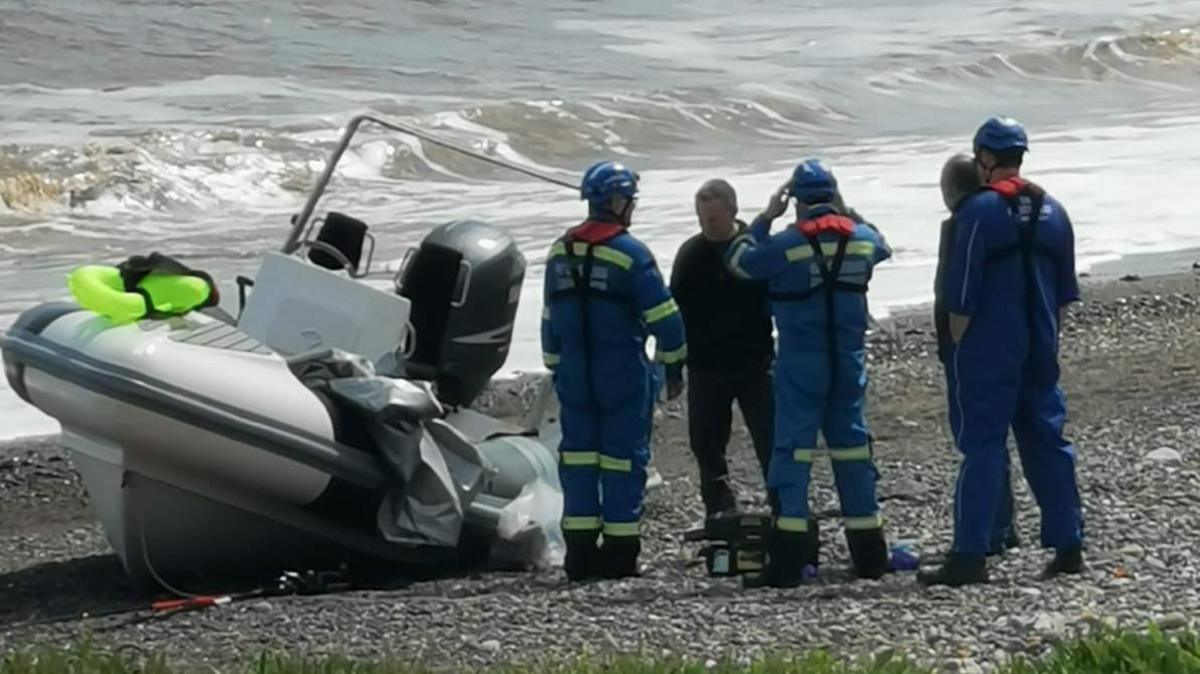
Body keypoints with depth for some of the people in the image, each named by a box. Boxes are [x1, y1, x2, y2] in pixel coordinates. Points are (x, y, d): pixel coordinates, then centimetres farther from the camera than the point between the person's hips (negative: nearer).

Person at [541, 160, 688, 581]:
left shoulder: (560, 252, 8)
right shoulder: (629, 253, -12)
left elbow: (550, 318, 15)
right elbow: (663, 316, -12)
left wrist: (556, 368, 23)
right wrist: (674, 365, 0)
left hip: (575, 372, 5)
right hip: (623, 373, -5)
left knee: (578, 454, 9)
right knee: (623, 456, 1)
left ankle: (580, 550, 8)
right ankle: (620, 552, 1)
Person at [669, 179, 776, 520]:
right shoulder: (690, 254, 2)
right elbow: (675, 311, 7)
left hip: (754, 364, -3)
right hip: (705, 367, 3)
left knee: (771, 441, -3)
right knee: (706, 442, 7)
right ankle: (720, 512, 20)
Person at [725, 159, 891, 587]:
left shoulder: (788, 243, -14)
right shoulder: (862, 238, 1)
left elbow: (739, 262, -2)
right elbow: (881, 247, 24)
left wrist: (765, 218, 4)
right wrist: (845, 213, 22)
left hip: (802, 362, -4)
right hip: (849, 359, 4)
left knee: (794, 447, -4)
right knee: (852, 444, 12)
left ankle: (788, 561, -10)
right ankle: (869, 554, 15)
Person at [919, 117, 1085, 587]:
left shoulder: (980, 211, -12)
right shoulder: (1052, 211, 9)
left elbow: (960, 294, -13)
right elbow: (1065, 292, 15)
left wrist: (957, 346, -3)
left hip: (987, 352, -6)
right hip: (1039, 354, 6)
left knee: (982, 447, -5)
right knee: (1047, 443, 12)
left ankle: (969, 555, -8)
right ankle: (1068, 546, 14)